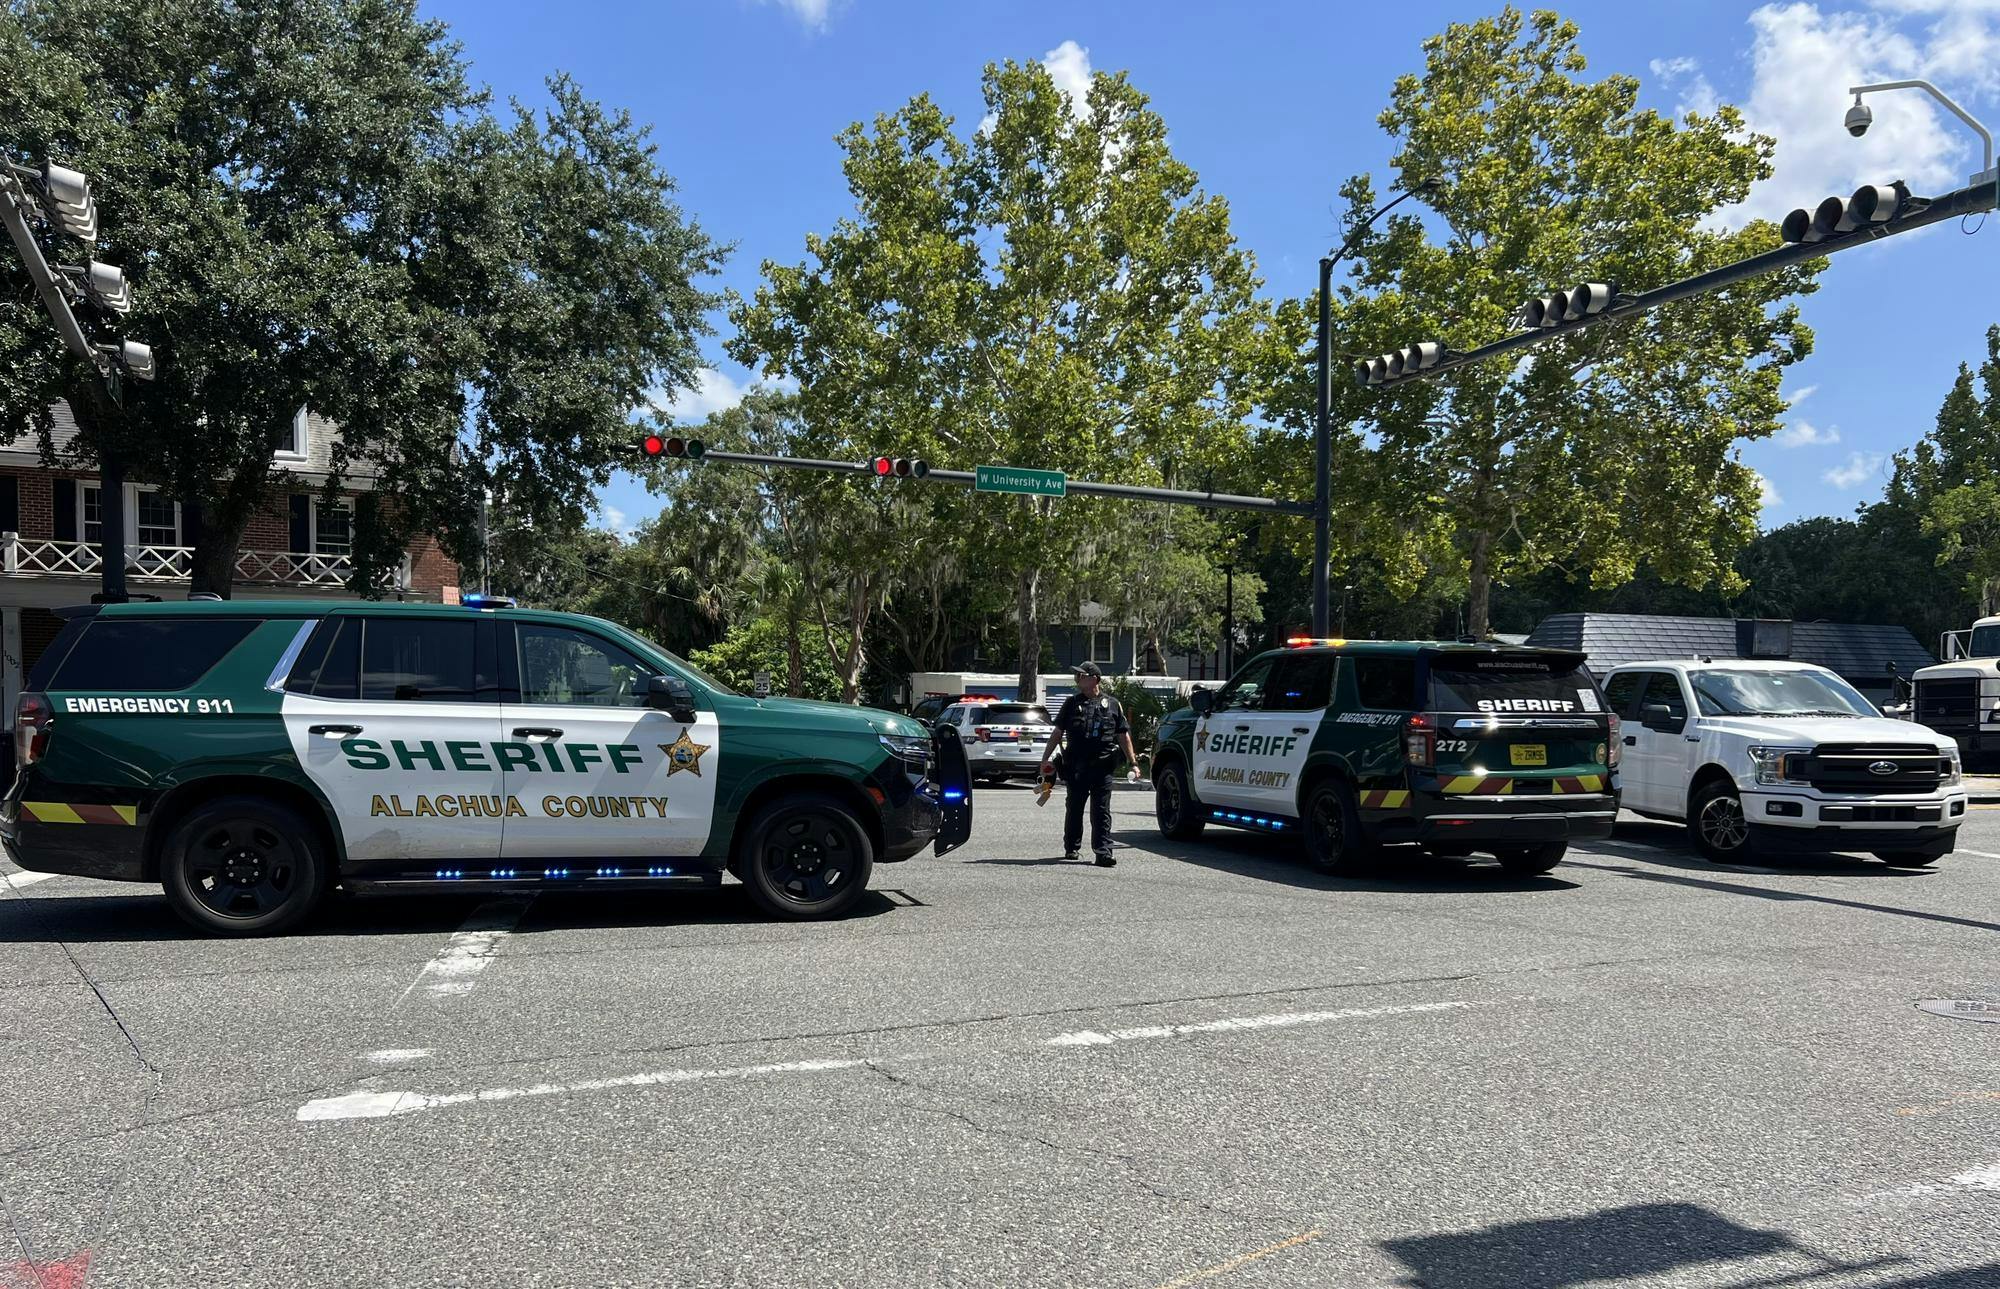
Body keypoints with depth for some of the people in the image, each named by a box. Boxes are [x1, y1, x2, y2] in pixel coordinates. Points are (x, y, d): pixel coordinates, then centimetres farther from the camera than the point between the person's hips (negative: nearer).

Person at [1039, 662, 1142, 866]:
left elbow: (1123, 735, 11)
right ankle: (1072, 848, 22)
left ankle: (1103, 852, -5)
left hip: (1102, 766, -1)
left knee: (1101, 811, -3)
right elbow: (1058, 733, 13)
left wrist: (1132, 762, 5)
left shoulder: (1112, 704, 9)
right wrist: (1046, 758, 6)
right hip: (1076, 766, 2)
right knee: (1074, 808, 9)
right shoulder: (1072, 703, 12)